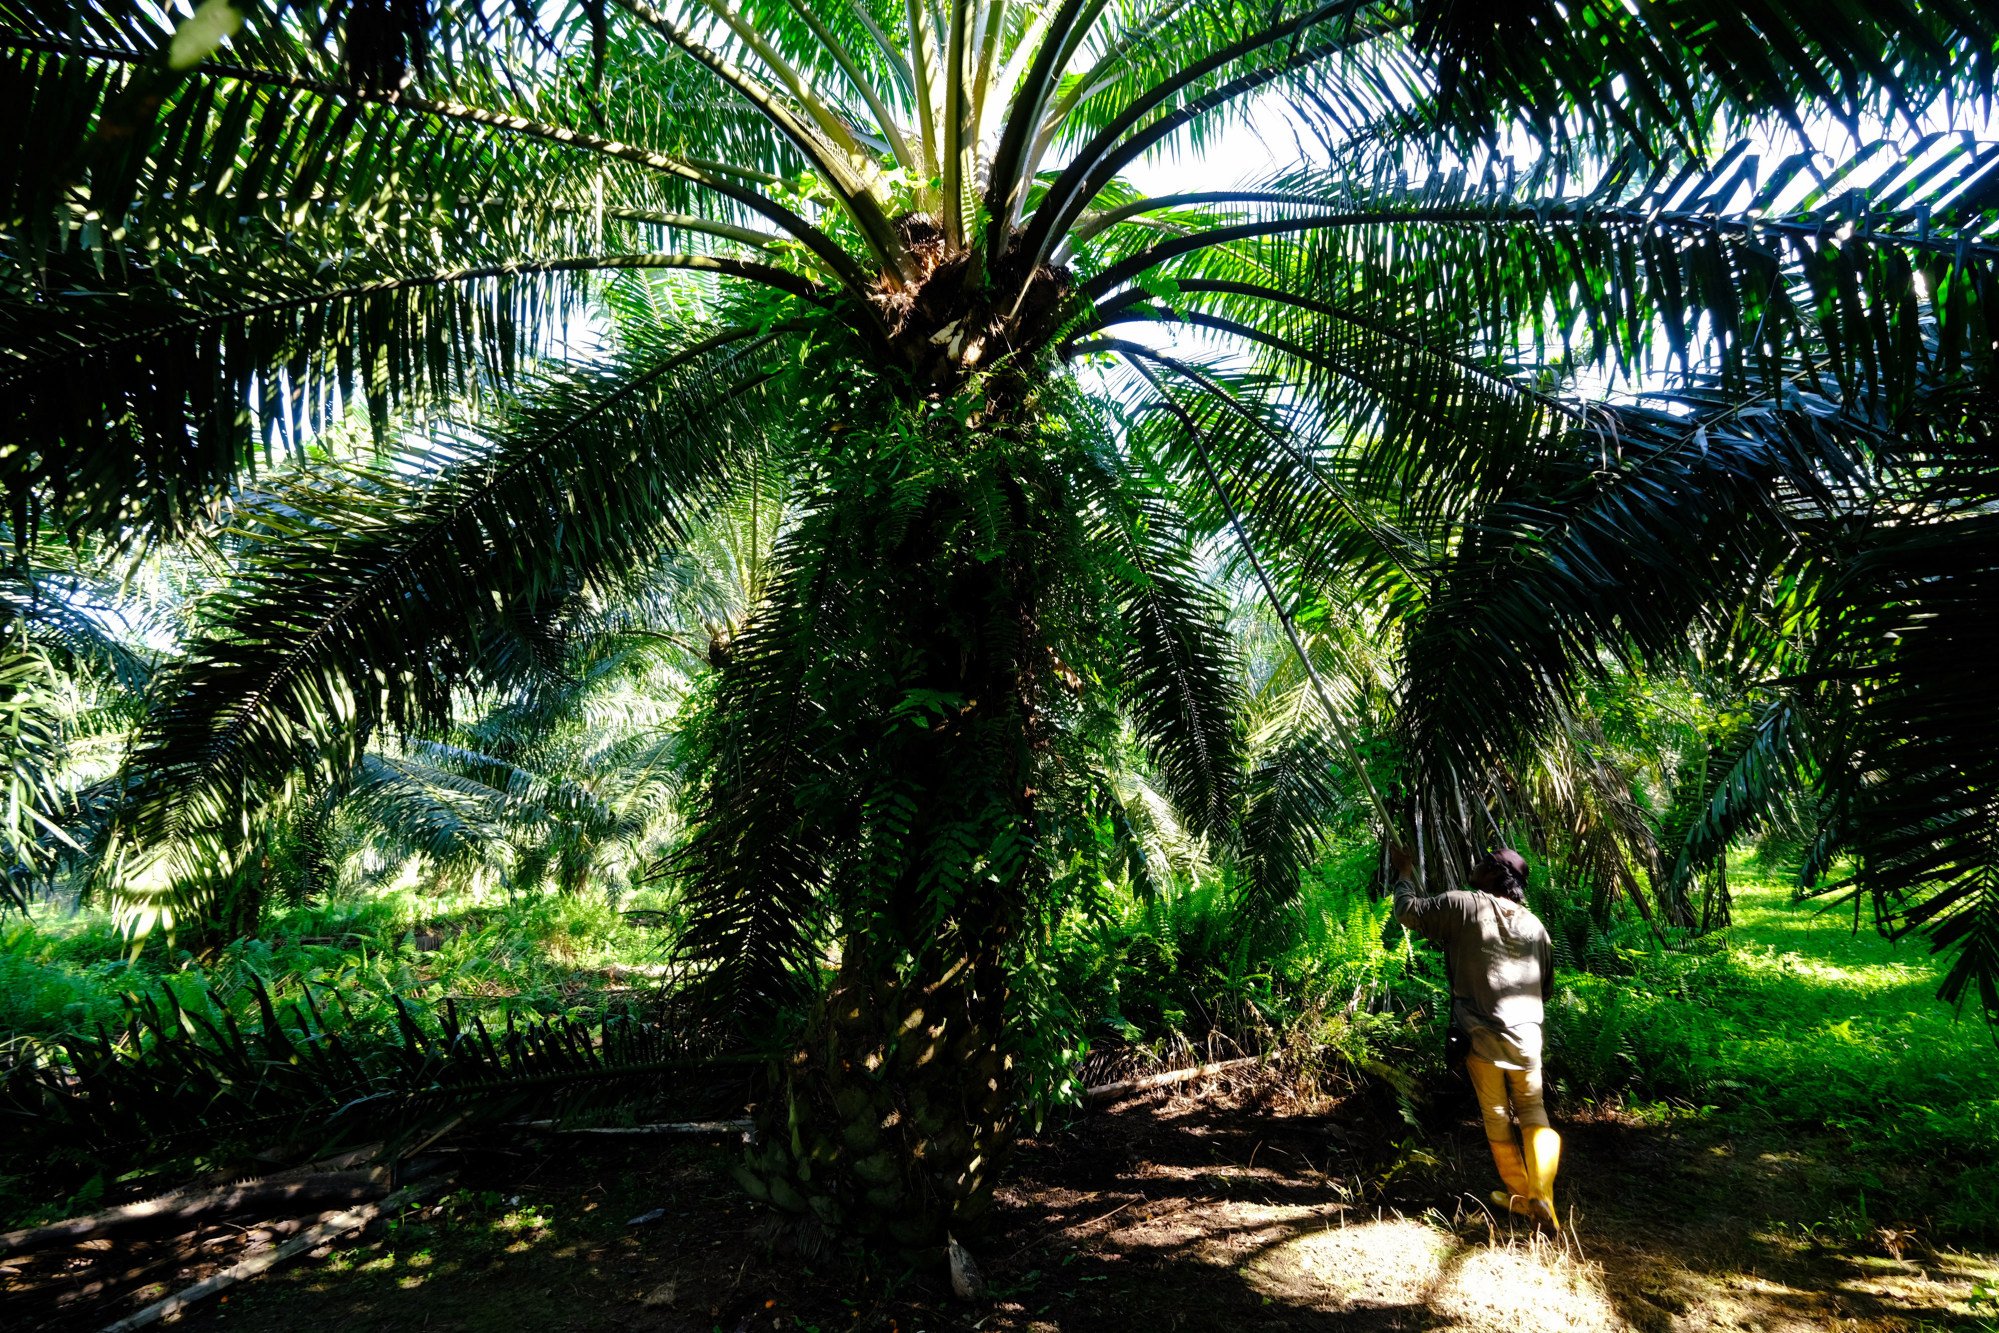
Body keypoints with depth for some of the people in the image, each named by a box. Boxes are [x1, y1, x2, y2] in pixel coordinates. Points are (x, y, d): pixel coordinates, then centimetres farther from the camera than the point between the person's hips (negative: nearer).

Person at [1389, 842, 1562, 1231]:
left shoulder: (1464, 906, -9)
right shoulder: (1535, 925, 7)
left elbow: (1407, 910, -3)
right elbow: (1547, 987, 16)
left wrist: (1405, 871, 12)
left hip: (1482, 1037, -4)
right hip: (1528, 1036, 4)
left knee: (1496, 1118, 12)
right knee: (1533, 1113, 16)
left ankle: (1518, 1196, 21)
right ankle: (1542, 1197, 5)